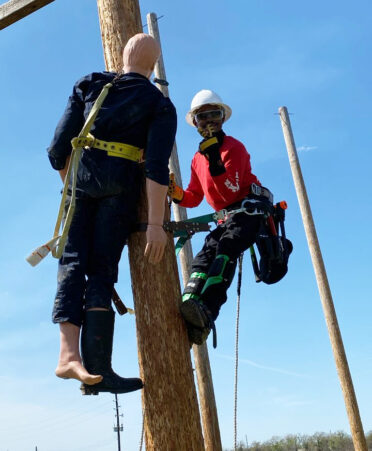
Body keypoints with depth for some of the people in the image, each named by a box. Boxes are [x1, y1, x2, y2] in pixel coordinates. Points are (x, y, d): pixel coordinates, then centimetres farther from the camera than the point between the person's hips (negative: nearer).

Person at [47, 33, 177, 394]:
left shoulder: (89, 86, 13)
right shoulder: (160, 105, 6)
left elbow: (58, 150, 6)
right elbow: (157, 168, -8)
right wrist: (156, 224, -10)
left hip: (81, 180, 2)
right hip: (121, 187, -2)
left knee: (73, 261, 0)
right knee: (102, 270, -1)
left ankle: (69, 351, -17)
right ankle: (97, 369, -7)